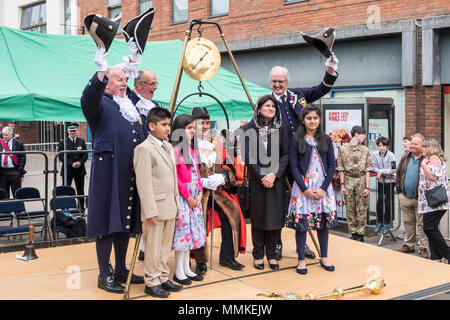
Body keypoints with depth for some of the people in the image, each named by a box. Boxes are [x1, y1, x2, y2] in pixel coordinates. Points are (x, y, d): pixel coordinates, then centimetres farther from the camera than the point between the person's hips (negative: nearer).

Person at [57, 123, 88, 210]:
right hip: (67, 170, -3)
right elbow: (61, 157, -6)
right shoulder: (63, 142, 1)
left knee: (80, 191, 7)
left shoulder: (82, 141, 10)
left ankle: (82, 209, 13)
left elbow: (85, 155, 7)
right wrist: (71, 164, -16)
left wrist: (80, 162, -12)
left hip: (80, 169, 3)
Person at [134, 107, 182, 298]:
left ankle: (163, 278, 27)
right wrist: (150, 211, -19)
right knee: (153, 248, 1)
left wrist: (176, 204, 16)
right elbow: (144, 183, -16)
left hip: (170, 207, 8)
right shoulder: (144, 149, -12)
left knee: (165, 246, 16)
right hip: (155, 207, -8)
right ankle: (151, 283, 12)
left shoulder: (169, 148, 15)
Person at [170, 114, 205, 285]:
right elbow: (175, 178, -16)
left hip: (194, 196, 8)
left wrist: (200, 193, 2)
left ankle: (186, 268, 21)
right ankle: (179, 271, 7)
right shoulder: (175, 150, -13)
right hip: (182, 196, -8)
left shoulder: (193, 149, 13)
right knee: (182, 230, -3)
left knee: (191, 231, 12)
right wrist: (187, 196, -14)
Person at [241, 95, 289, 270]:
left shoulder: (280, 129, 7)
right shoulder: (249, 129, 1)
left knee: (275, 216, 3)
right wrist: (261, 177, -10)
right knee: (258, 217, 3)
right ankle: (258, 255, 13)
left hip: (276, 179, 2)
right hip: (256, 180, -2)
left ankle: (271, 254, 14)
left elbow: (286, 154, 2)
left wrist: (274, 174, -10)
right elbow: (247, 155, -3)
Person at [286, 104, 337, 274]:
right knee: (301, 222, -2)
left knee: (324, 221, 7)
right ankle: (301, 260, 8)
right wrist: (305, 189, -11)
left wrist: (323, 188, -6)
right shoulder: (297, 140, 1)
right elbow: (294, 167, -3)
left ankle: (324, 257, 20)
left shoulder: (326, 140, 7)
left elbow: (332, 165, 5)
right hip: (303, 186, -2)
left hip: (323, 186, 2)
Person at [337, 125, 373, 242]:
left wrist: (367, 187, -4)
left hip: (361, 180, 0)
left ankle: (360, 234, 8)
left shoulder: (365, 150, 4)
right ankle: (353, 233, 14)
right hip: (349, 180, 0)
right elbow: (341, 169, 5)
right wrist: (342, 184, -1)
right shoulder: (343, 148, 4)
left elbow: (367, 170, 2)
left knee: (361, 209, 0)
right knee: (350, 209, 4)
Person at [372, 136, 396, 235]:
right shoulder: (375, 154, -7)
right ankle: (379, 222, 18)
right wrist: (384, 173, -15)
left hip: (390, 181, -3)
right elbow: (374, 167, -6)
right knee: (379, 201, 4)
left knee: (388, 202, 0)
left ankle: (387, 223, 11)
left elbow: (392, 170, -18)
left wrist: (380, 172, -18)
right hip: (380, 181, 3)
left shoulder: (391, 155, -16)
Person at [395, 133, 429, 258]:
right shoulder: (405, 158, 9)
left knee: (421, 224, 0)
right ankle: (409, 245, 27)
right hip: (405, 197, 6)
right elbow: (398, 173, 17)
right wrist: (399, 189, 11)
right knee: (408, 222, 15)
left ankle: (424, 248, 8)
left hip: (420, 198, -5)